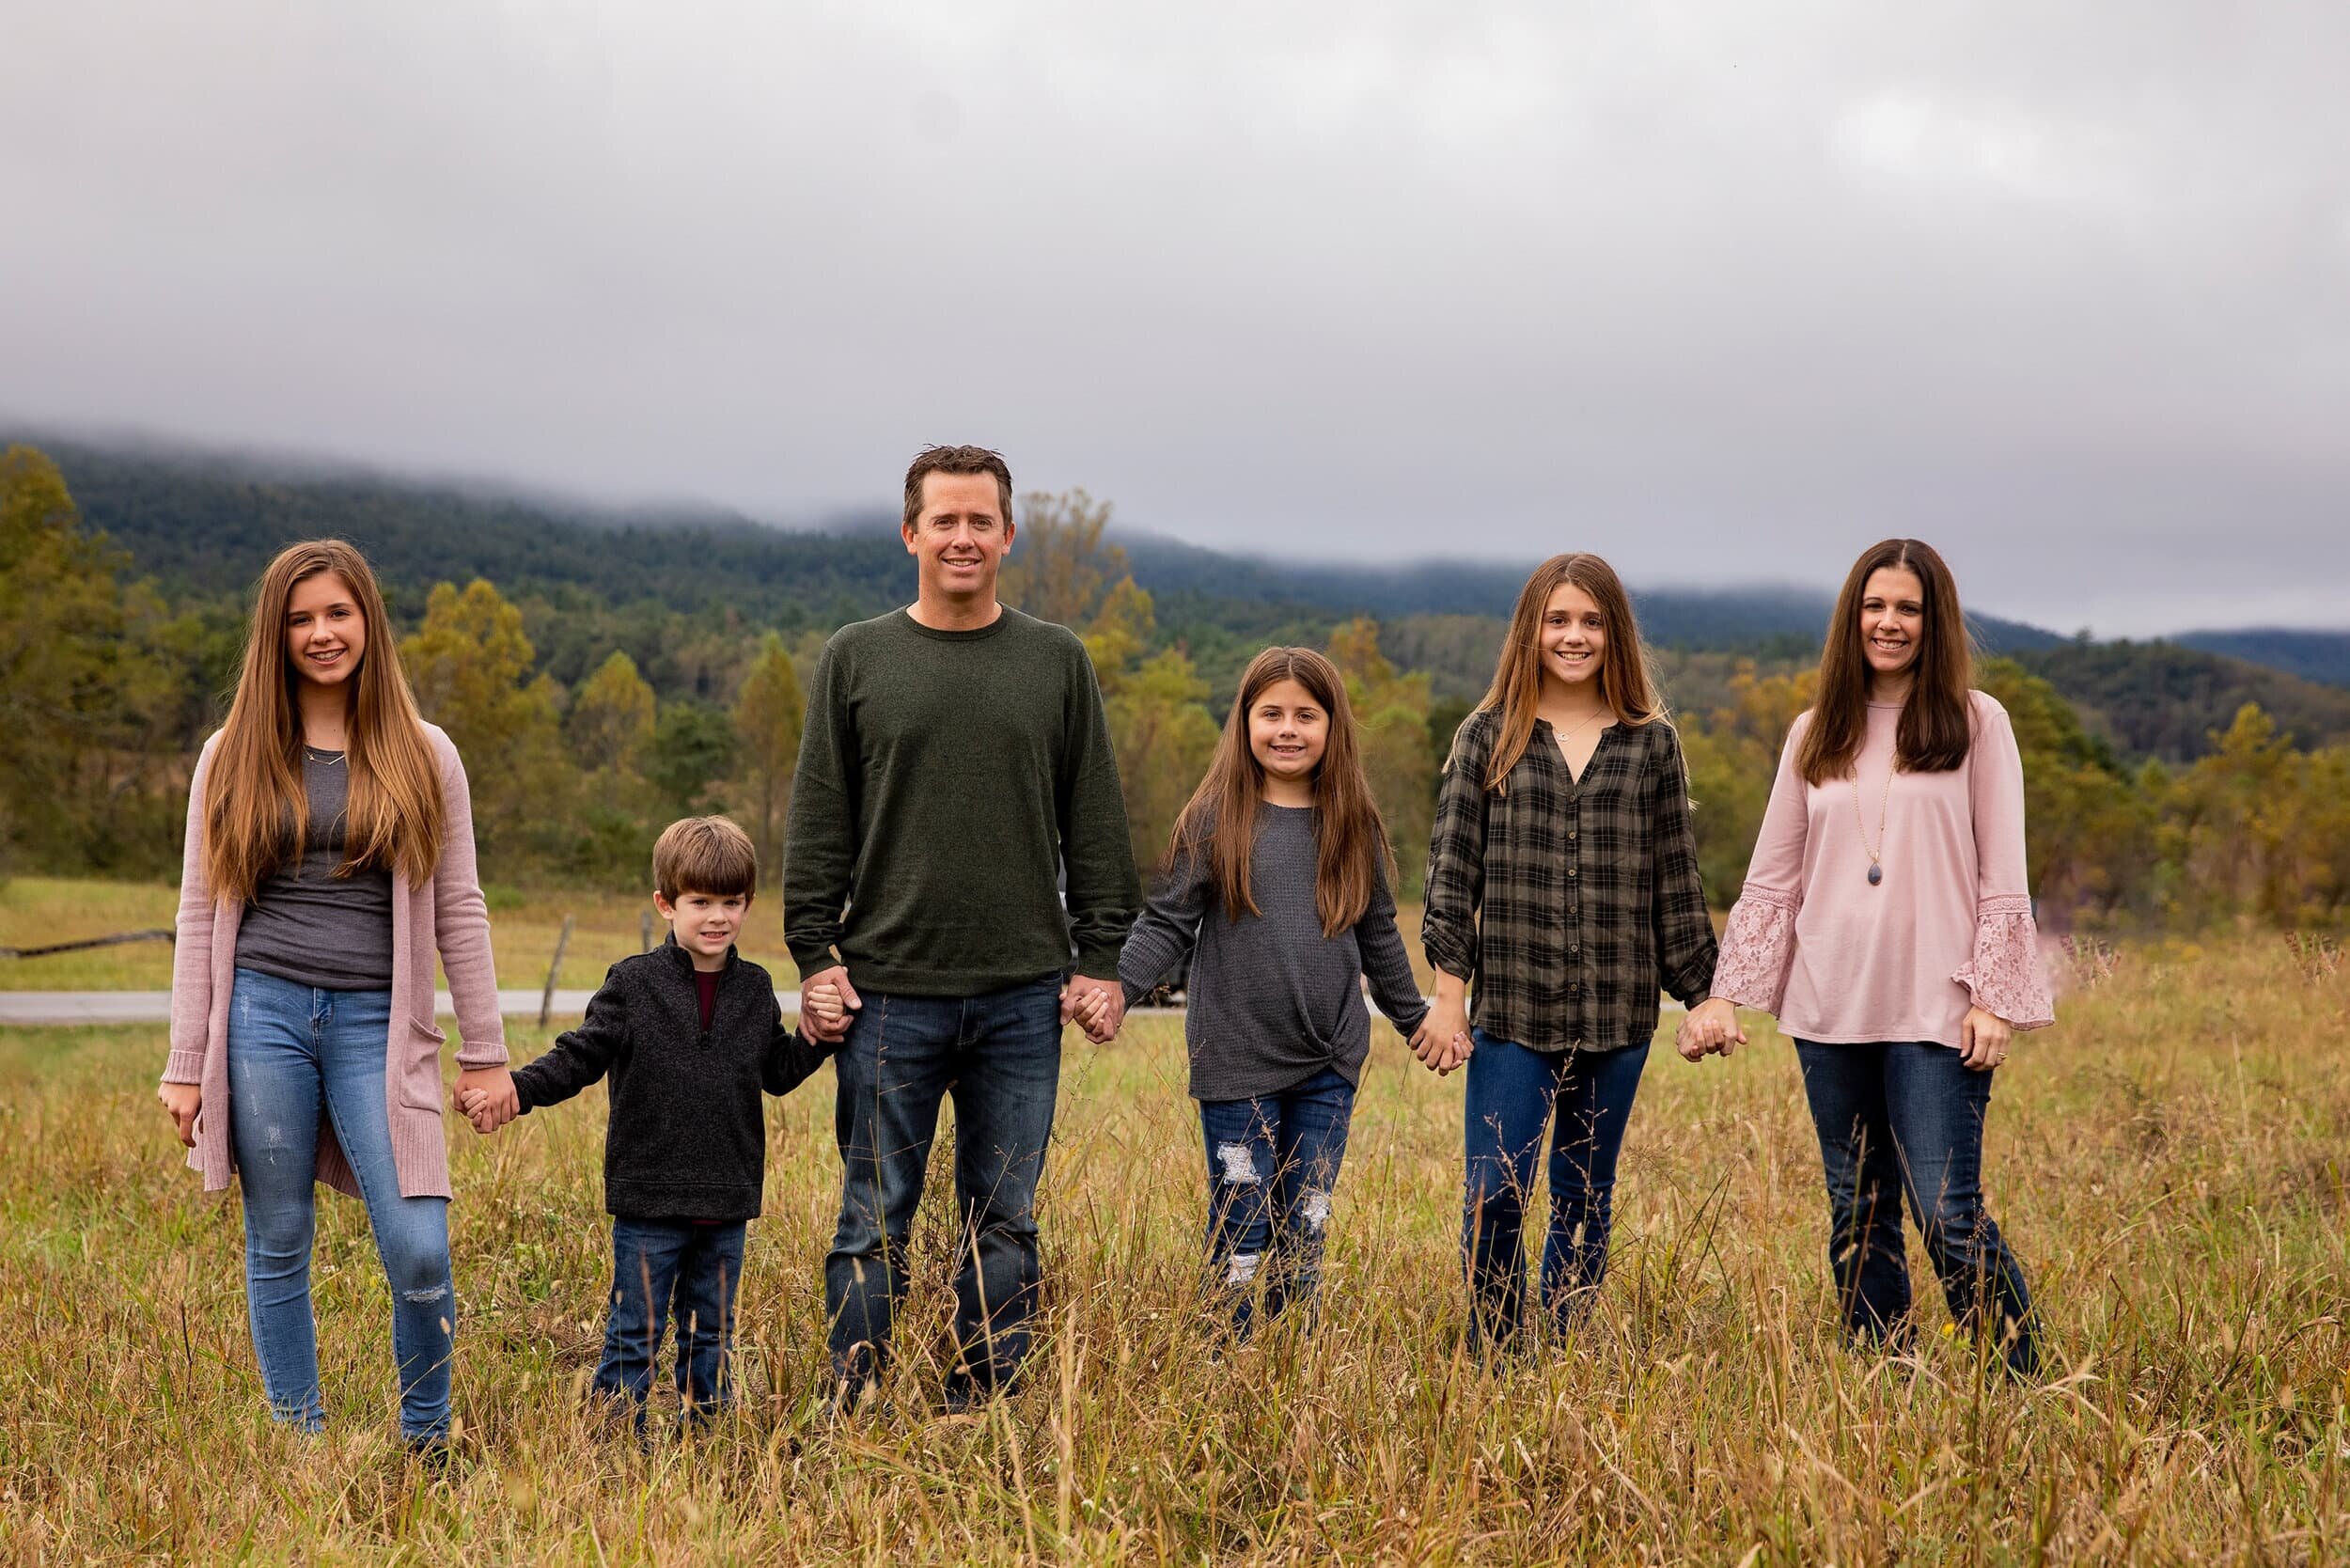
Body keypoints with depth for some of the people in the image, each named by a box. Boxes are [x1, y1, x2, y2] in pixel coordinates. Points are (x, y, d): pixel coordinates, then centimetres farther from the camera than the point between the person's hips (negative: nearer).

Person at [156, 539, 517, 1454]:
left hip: (376, 1024, -1)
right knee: (276, 1249, 5)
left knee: (419, 1250, -9)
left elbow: (459, 913, 8)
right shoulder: (233, 758, 8)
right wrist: (186, 1067, 4)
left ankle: (427, 1442, 12)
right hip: (263, 1010, 1)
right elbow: (200, 914, 8)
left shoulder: (424, 757, 7)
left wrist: (485, 1052, 5)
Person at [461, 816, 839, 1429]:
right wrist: (515, 1091, -20)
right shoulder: (632, 984, -4)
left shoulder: (754, 989, 7)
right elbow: (578, 1057, -5)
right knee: (633, 1335, 3)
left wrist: (815, 1035, -4)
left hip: (727, 1202, 4)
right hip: (649, 1200, -3)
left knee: (711, 1335, 14)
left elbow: (778, 1074, 14)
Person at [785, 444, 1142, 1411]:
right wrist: (814, 956, -3)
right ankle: (854, 1416, 10)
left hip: (1023, 998, 1)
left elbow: (1095, 824, 8)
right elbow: (817, 825, 5)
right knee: (875, 1221, 2)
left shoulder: (1058, 662, 8)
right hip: (888, 995, -1)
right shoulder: (856, 660, 6)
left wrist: (1103, 959, 2)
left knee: (1004, 1223, 6)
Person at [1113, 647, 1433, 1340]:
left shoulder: (1352, 826, 7)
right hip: (1237, 1064, -3)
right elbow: (1167, 925, -5)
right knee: (1241, 1232, 2)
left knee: (1305, 1232, 9)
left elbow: (1378, 938, 17)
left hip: (1329, 1069, 3)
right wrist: (1115, 989, -20)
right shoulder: (1215, 819, -3)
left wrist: (1418, 1020, 22)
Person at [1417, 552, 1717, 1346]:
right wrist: (1447, 996, -4)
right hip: (1512, 1012, -1)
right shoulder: (1488, 737, 4)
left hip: (1617, 1016, 1)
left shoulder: (1652, 744, 7)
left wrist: (1704, 996, 7)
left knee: (1585, 1204, 9)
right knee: (1493, 1196, -7)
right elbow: (1453, 869, 2)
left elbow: (1675, 879, 10)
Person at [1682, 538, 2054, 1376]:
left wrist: (1995, 997, -8)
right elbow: (1772, 879, 12)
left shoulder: (1975, 724, 3)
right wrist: (1725, 993, 5)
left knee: (1948, 1214, -10)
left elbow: (2003, 875, 0)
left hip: (1935, 1007, -4)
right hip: (1830, 1004, 4)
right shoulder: (1814, 735, 12)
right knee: (1857, 1218, 8)